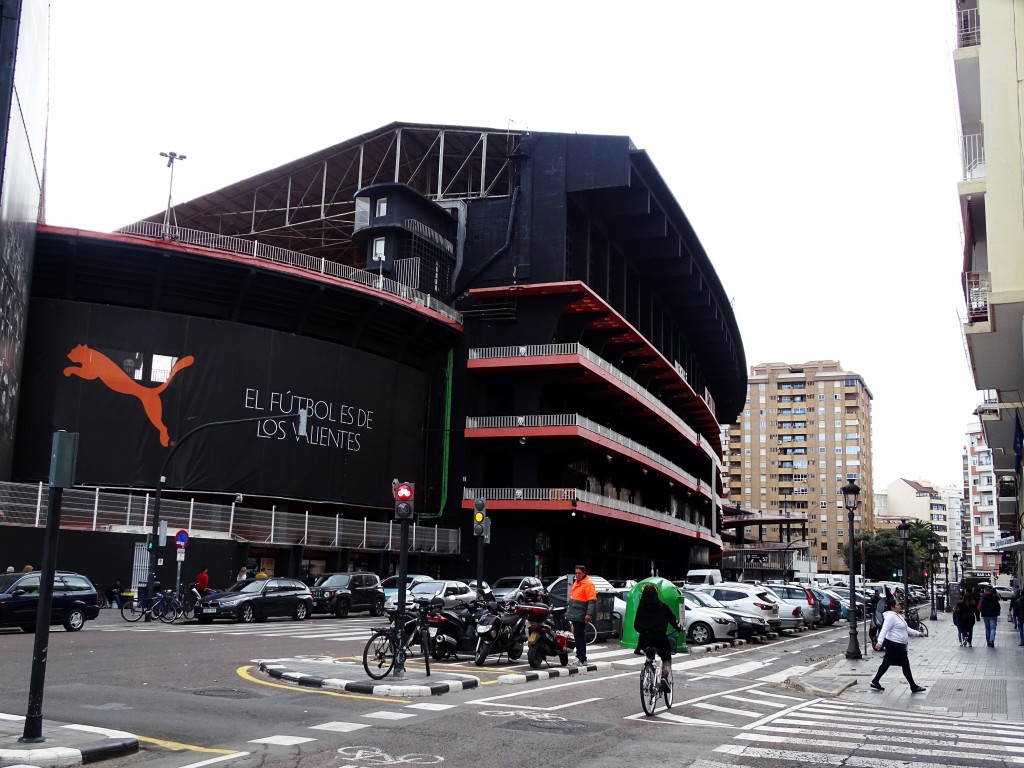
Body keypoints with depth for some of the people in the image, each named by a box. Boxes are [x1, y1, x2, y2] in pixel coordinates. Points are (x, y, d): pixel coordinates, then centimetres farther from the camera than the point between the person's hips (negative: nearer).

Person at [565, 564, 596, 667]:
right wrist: (568, 609, 27)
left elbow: (592, 601, -17)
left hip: (580, 616, -9)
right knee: (577, 636, 11)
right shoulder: (576, 583, 19)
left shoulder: (588, 584, -10)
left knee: (579, 637, -9)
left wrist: (589, 614, -24)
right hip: (574, 615, 9)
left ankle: (581, 659, -8)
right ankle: (581, 658, 16)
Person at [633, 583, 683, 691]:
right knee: (666, 659, 18)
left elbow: (636, 625, 10)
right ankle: (664, 677, -7)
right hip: (659, 638, -1)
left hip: (644, 638, 2)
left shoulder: (641, 607, 5)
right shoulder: (662, 606, 2)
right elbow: (673, 620, 8)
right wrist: (680, 629, 28)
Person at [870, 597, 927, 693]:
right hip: (895, 645, -10)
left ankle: (875, 682, 20)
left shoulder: (898, 616, 15)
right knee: (905, 665, -1)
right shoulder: (891, 616, -17)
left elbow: (906, 629, 25)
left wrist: (918, 633, 19)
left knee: (886, 664, 14)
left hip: (899, 645, 10)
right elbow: (884, 629, -26)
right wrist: (880, 642, -36)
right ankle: (913, 687, 8)